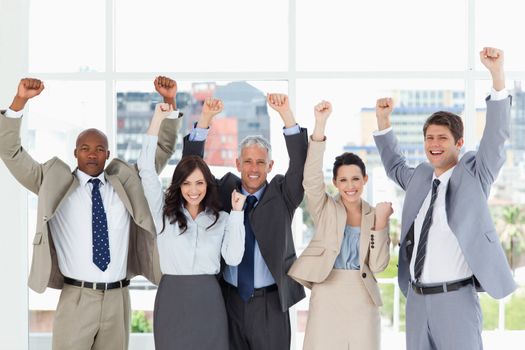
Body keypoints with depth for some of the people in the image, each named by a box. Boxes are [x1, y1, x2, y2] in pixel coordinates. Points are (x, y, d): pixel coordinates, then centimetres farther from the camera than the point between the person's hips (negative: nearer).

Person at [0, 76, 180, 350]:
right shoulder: (54, 184, 4)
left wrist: (169, 102, 1)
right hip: (76, 299, -2)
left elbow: (163, 148, 13)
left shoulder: (126, 182, 11)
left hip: (117, 299, 3)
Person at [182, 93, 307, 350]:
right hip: (229, 300, 1)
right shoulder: (224, 192, 7)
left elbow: (301, 163, -11)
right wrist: (205, 118, -13)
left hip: (270, 303, -1)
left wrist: (286, 114, -21)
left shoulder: (281, 195, 3)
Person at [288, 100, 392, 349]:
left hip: (362, 299, 2)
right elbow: (311, 178, -16)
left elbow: (378, 265, 0)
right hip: (327, 297, -2)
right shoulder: (325, 209, 3)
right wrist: (320, 125, -25)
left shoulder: (374, 215, 7)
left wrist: (381, 222, -10)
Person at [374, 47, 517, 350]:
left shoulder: (473, 174, -2)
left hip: (455, 298, -5)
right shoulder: (421, 177, 13)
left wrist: (498, 75, -28)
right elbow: (395, 167, 34)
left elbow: (496, 137, -16)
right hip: (417, 298, 6)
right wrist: (383, 121, 21)